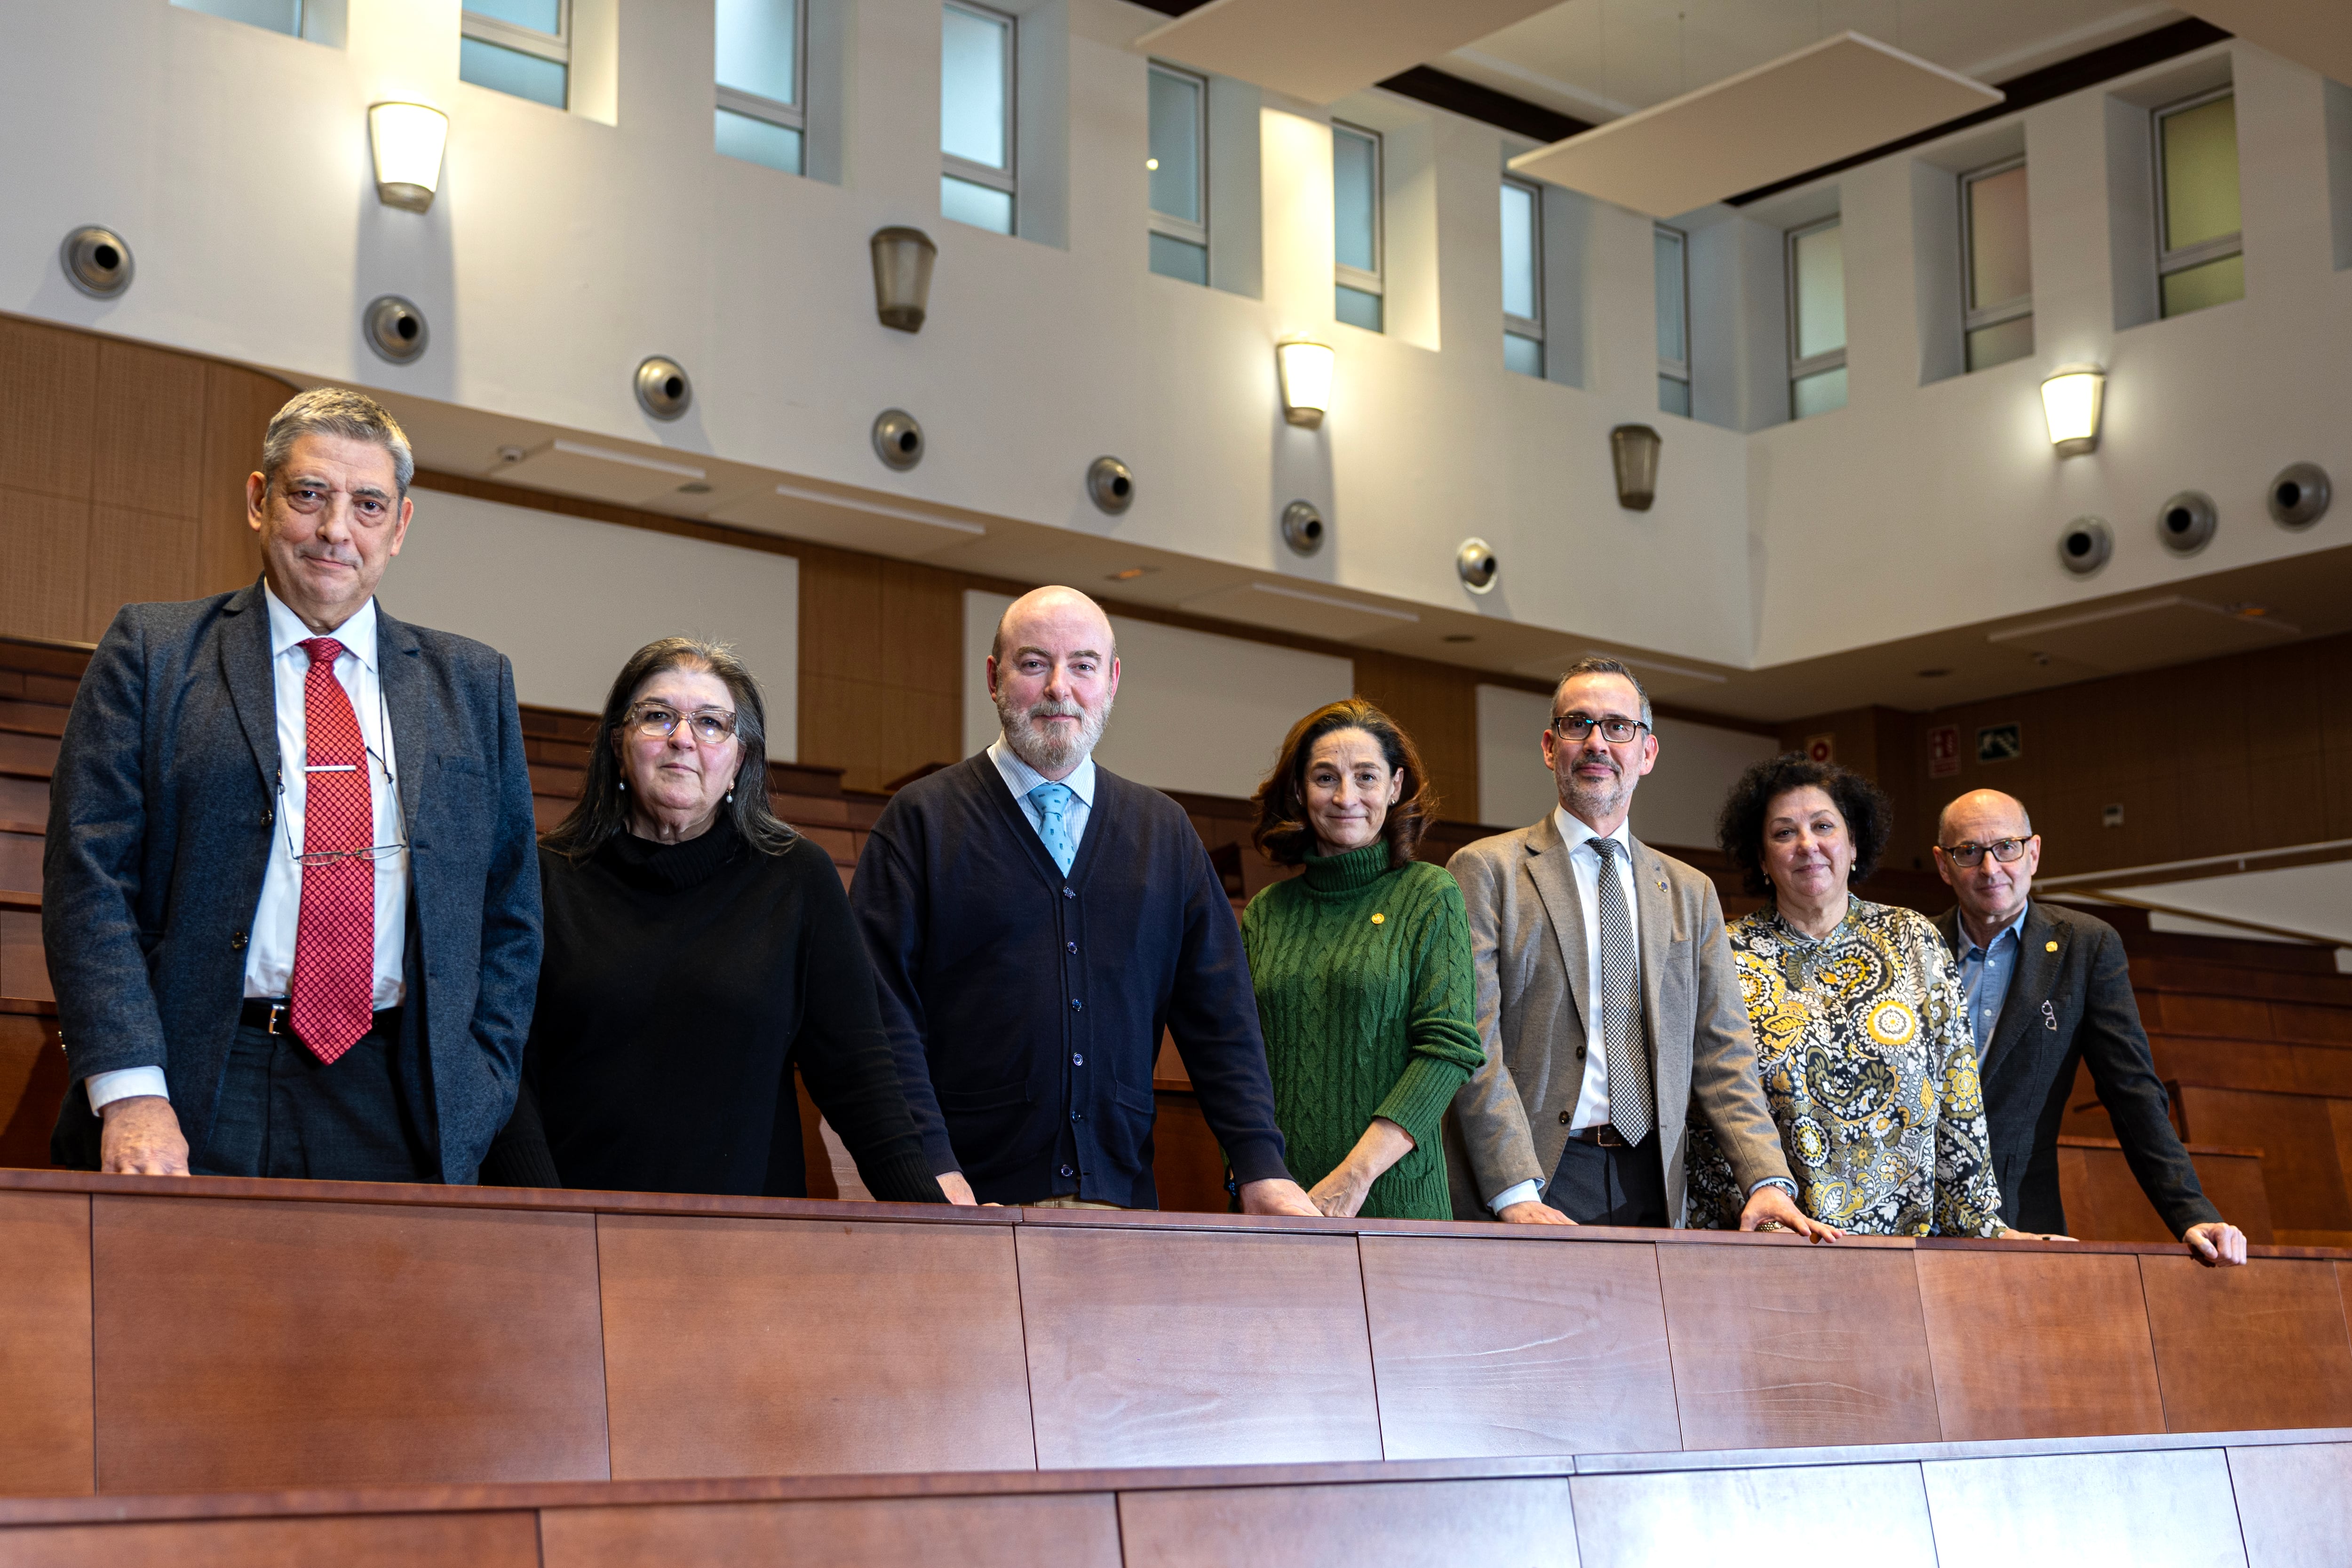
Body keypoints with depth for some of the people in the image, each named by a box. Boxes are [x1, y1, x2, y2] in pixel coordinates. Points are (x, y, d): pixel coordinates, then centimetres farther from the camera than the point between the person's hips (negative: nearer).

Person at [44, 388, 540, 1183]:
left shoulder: (473, 684, 14)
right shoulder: (152, 650, 7)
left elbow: (509, 911, 15)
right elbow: (91, 873, -1)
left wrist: (472, 1101, 2)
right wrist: (130, 1092, -12)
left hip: (395, 1116, 2)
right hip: (194, 1103, -1)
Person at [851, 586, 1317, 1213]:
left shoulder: (1167, 832, 15)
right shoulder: (919, 819, 4)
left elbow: (1219, 1013, 12)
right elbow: (883, 1012, -4)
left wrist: (1262, 1169, 0)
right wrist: (933, 1171, -15)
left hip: (1122, 1200, 3)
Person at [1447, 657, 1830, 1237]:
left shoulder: (1691, 893, 16)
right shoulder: (1486, 871, 1)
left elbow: (1722, 1052, 11)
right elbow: (1475, 1043, -7)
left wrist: (1769, 1181, -5)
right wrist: (1516, 1196, -17)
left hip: (1651, 1189, 4)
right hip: (1533, 1180, -3)